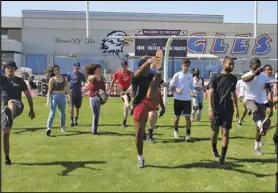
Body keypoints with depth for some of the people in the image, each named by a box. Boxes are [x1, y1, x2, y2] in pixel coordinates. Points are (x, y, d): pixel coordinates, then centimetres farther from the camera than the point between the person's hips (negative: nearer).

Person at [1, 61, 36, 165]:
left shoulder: (20, 80, 13)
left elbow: (28, 95, 15)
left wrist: (32, 110, 12)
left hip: (17, 106, -1)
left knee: (11, 102, -38)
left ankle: (11, 118, -70)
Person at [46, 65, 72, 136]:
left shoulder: (65, 78, 4)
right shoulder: (52, 79, -6)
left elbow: (67, 88, 12)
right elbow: (49, 90, -6)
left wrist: (69, 96, 10)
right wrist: (48, 99, -15)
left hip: (62, 96, 4)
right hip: (54, 97, -4)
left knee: (63, 113, 16)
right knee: (52, 113, -15)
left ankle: (63, 127, 34)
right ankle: (48, 128, -18)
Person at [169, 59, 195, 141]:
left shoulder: (190, 76, 9)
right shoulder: (177, 75, -2)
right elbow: (171, 85, -4)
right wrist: (176, 89, -22)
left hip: (187, 99, 2)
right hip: (178, 99, -2)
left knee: (188, 117, -7)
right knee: (177, 117, 10)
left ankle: (188, 134, -6)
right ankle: (176, 131, 34)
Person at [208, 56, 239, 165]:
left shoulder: (233, 78, 8)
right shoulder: (216, 77, -6)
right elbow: (210, 93, -12)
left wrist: (236, 108, 14)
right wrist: (210, 109, -21)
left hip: (228, 109, 3)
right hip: (217, 109, -3)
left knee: (226, 132, -2)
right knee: (215, 131, 10)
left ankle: (222, 156, 2)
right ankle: (214, 149, 37)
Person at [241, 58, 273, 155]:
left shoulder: (265, 77, -2)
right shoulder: (247, 75, -10)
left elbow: (268, 91, -5)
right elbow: (245, 79, -37)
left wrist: (270, 107, -15)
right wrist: (255, 73, -58)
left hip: (261, 102, 3)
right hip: (250, 100, -3)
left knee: (258, 127, 5)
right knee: (255, 110, -40)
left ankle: (257, 148, 19)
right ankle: (262, 125, -67)